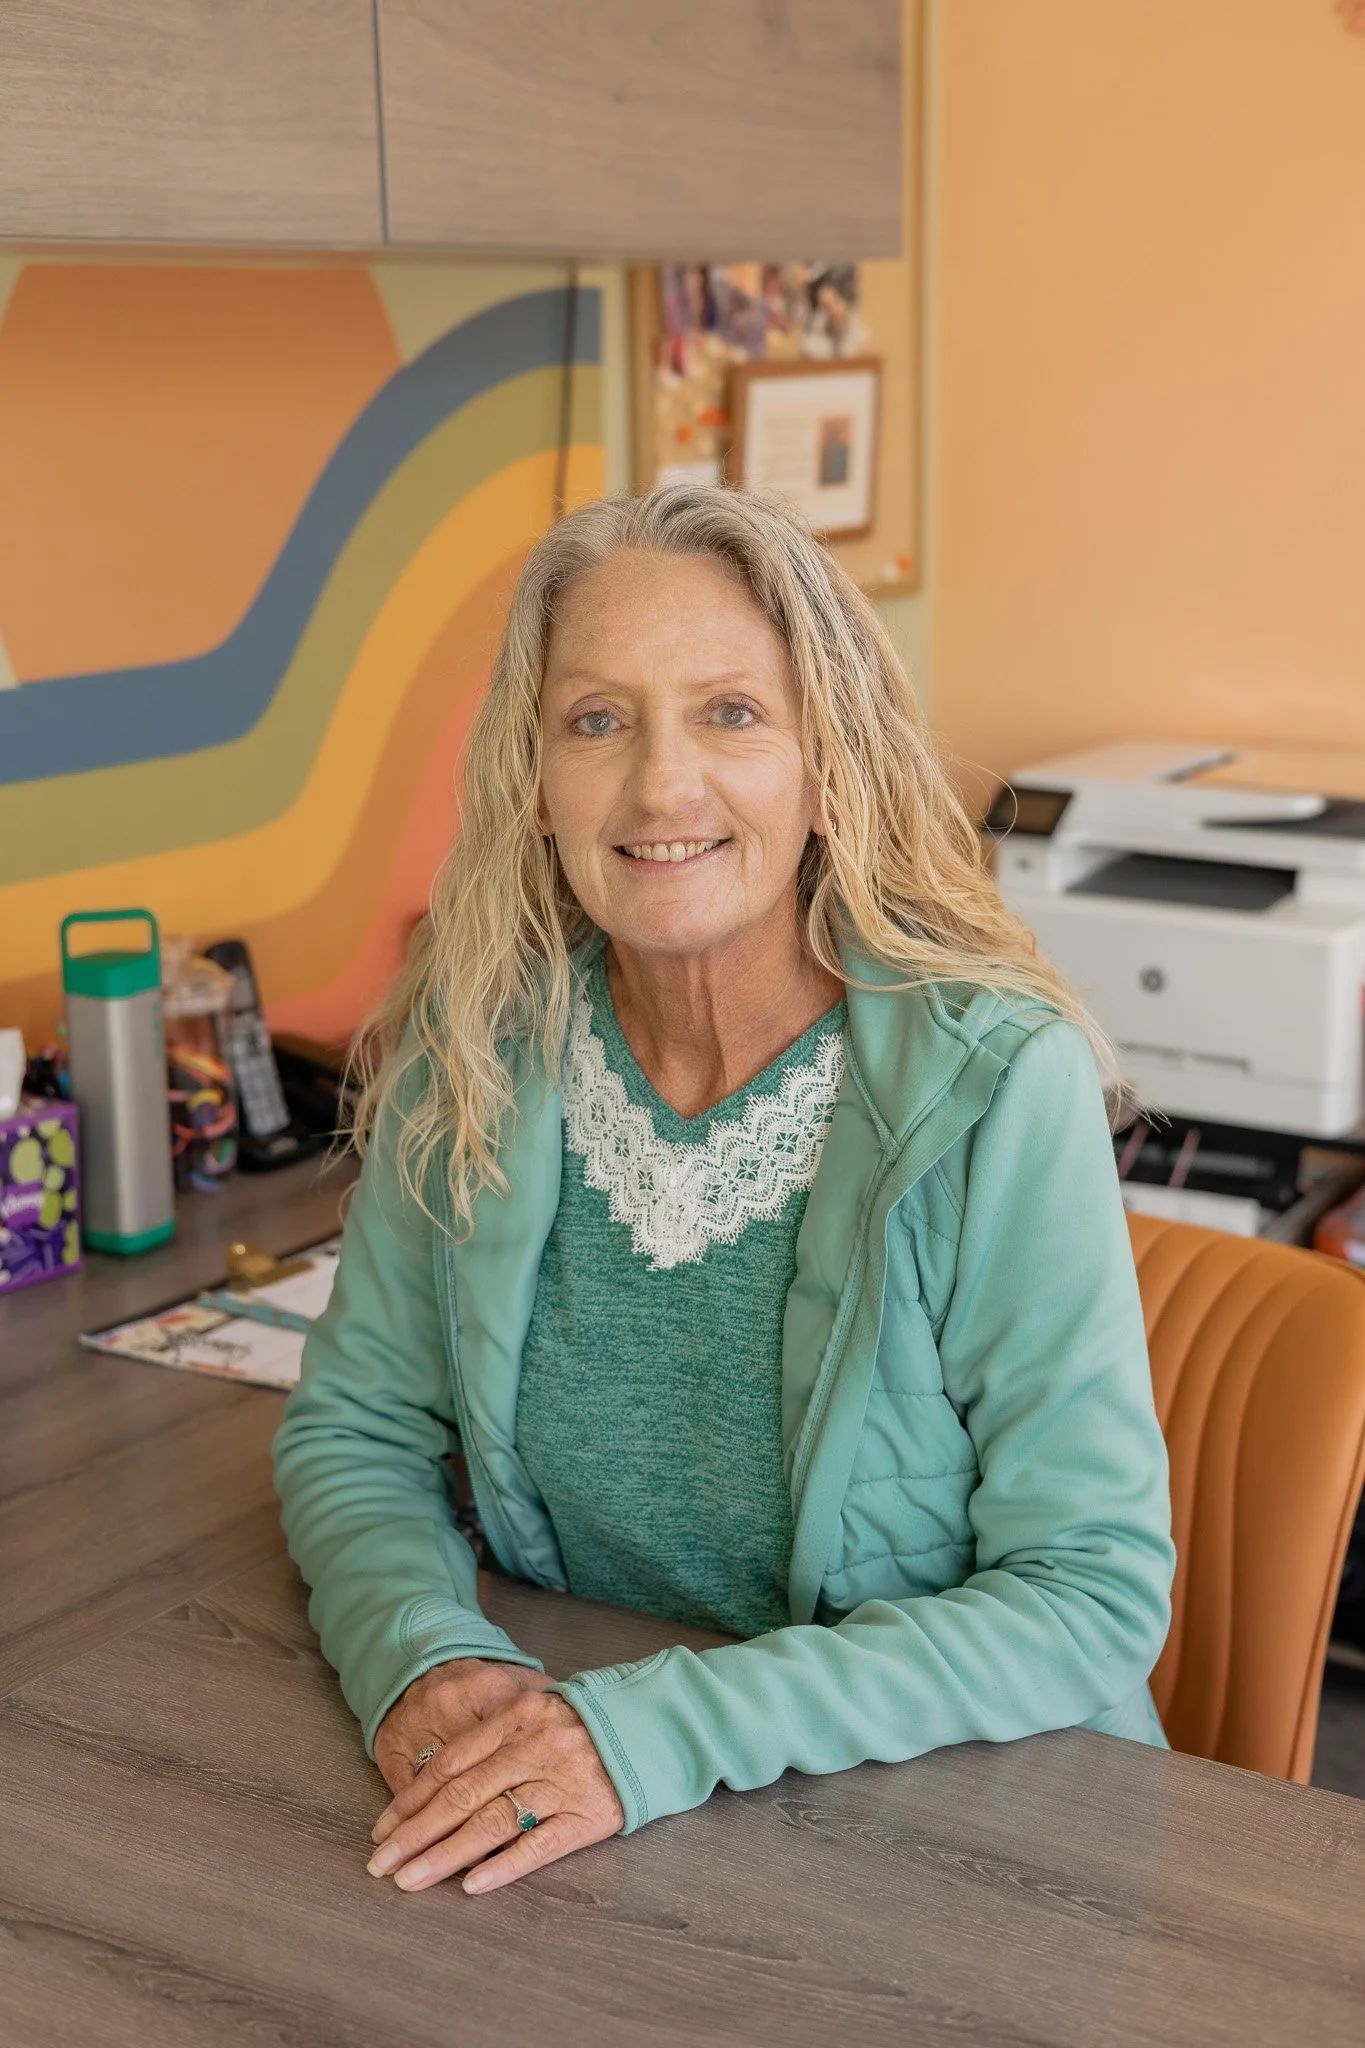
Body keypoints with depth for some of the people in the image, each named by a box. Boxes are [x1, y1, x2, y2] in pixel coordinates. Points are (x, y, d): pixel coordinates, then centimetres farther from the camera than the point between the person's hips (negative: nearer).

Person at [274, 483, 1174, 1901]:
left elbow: (1095, 1589, -16)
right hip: (543, 1805, 3)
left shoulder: (996, 1085, -17)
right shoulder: (477, 1051, -5)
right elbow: (354, 1424, 6)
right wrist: (417, 1651, -15)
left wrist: (666, 1731, -25)